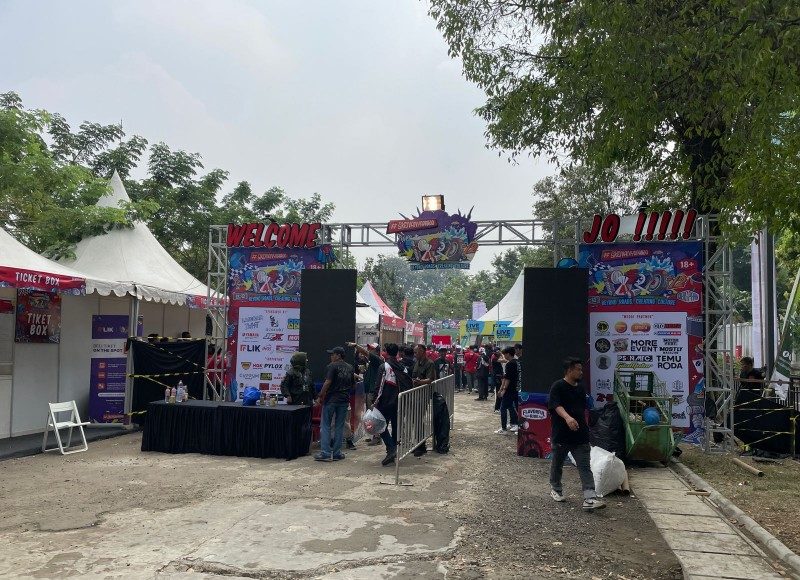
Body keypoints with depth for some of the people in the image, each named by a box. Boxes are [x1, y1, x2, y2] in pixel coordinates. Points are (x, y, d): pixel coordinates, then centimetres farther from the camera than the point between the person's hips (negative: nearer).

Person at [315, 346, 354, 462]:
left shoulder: (332, 366, -9)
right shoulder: (350, 368, 10)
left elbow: (327, 382, -16)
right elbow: (351, 385, 14)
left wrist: (321, 396, -9)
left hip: (331, 399, -5)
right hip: (344, 400, 5)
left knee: (325, 426, 2)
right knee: (339, 427, 10)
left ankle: (326, 453, -2)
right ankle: (336, 453, 11)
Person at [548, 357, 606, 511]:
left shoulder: (581, 388, 12)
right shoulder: (557, 386, -10)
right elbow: (556, 405, -24)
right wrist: (568, 418, -40)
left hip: (580, 436, 5)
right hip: (561, 435, -5)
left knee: (585, 467, -4)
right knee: (557, 464, 13)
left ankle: (589, 499, -10)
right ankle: (555, 489, 35)